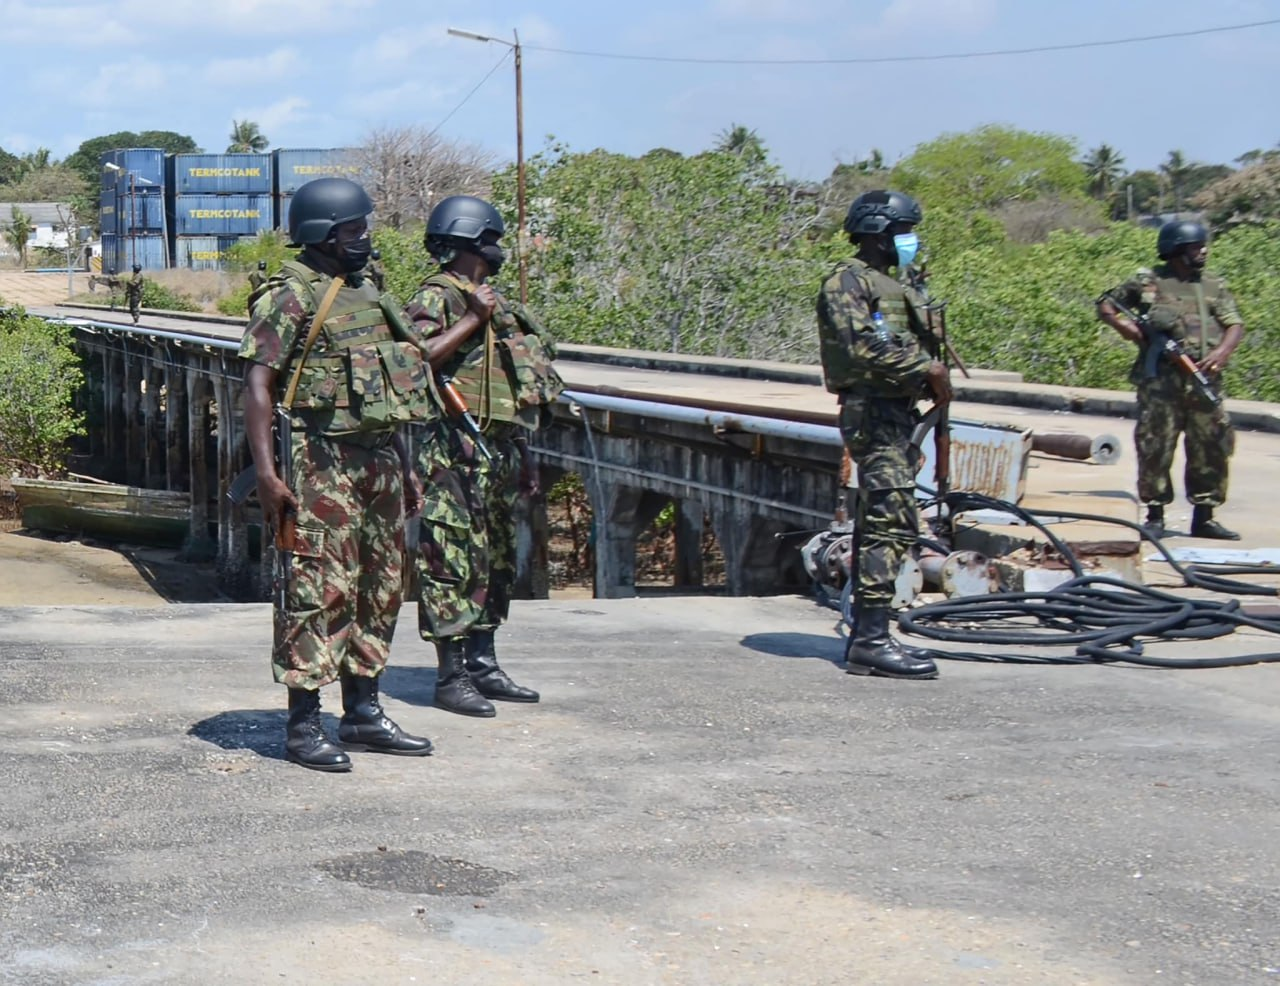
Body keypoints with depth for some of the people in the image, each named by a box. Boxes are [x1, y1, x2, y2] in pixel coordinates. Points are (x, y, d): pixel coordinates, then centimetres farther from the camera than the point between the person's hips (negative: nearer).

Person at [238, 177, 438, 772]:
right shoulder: (290, 298, -8)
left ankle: (363, 713, 20)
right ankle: (303, 725, -2)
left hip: (380, 459, 9)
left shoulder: (366, 295, 18)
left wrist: (403, 465, 22)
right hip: (324, 462, -8)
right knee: (323, 588, -8)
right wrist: (267, 474, -21)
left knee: (380, 588, 11)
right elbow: (258, 386, -14)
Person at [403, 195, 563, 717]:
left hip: (500, 450, 10)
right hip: (458, 452, -9)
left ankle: (484, 666, 21)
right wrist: (473, 320, -19)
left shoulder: (494, 303, 21)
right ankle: (451, 678, -4)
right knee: (454, 561, -7)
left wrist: (523, 454, 23)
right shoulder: (436, 297, -7)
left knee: (496, 561, 13)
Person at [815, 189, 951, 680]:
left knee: (878, 525, 11)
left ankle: (866, 635, 15)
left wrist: (934, 373, 7)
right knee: (892, 523, -15)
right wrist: (925, 367, -18)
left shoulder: (893, 287, 24)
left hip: (898, 414, 10)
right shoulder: (848, 281, -7)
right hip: (873, 414, -10)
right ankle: (871, 640, -15)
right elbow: (862, 346, -20)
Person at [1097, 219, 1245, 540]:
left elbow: (1235, 324, 8)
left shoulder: (1214, 285, 14)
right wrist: (1123, 325, -6)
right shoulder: (1147, 282, 6)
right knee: (1155, 447, -4)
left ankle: (1203, 517, 12)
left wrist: (1222, 352, -11)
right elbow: (1105, 305, 13)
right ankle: (1155, 516, 7)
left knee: (1212, 447, 2)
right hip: (1160, 379, -3)